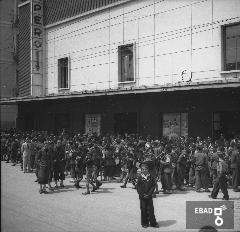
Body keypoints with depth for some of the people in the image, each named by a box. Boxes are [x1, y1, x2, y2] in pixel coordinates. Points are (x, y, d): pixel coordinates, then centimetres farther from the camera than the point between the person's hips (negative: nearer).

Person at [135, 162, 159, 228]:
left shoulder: (151, 177, 1)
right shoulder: (140, 177, -1)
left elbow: (153, 186, 0)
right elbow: (138, 187, -2)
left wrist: (149, 194, -10)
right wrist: (142, 194, -11)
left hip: (149, 196, 0)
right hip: (142, 197, 0)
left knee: (151, 209, 2)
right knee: (143, 210, 4)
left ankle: (153, 223, 11)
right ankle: (144, 223, 15)